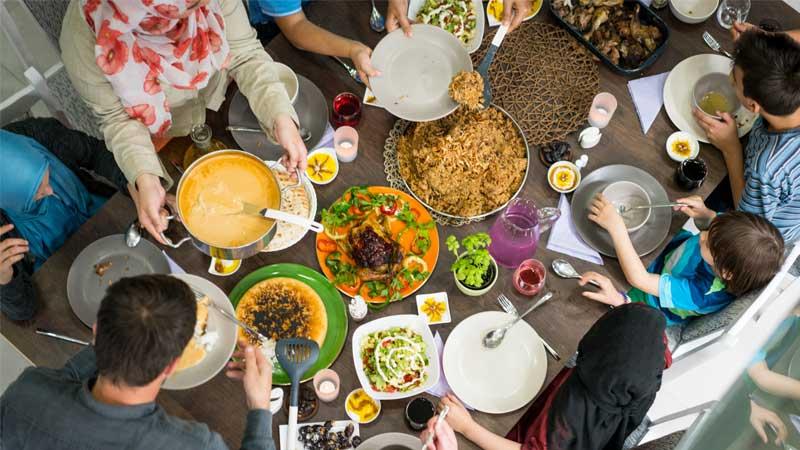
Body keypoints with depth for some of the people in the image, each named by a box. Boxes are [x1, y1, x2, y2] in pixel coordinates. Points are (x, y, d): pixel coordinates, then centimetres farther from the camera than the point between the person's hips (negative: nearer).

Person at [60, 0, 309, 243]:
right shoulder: (85, 34, -37)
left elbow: (246, 55, -25)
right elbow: (118, 118, -26)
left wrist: (280, 116, -40)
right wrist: (144, 179, -43)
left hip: (222, 104, 2)